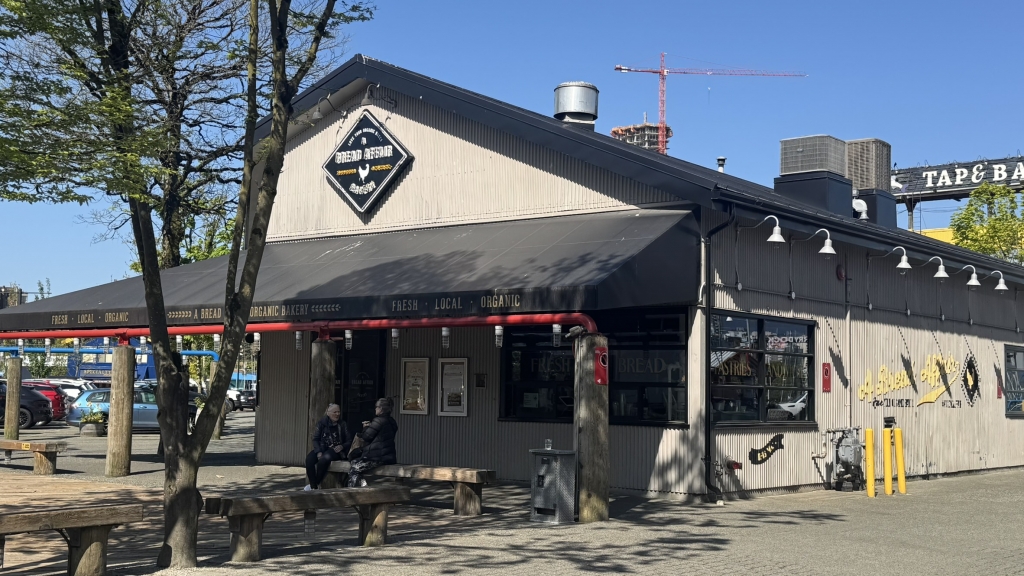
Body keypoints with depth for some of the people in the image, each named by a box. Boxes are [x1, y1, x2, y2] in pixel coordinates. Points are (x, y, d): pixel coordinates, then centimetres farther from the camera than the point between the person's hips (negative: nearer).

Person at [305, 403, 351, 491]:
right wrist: (318, 452, -14)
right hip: (322, 448, 2)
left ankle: (316, 484, -20)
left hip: (336, 450, -2)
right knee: (309, 458, -29)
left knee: (324, 458, -36)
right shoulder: (322, 423, 9)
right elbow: (315, 439, 3)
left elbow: (349, 441, 8)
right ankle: (314, 487, -27)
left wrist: (342, 446, -14)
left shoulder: (342, 425, 8)